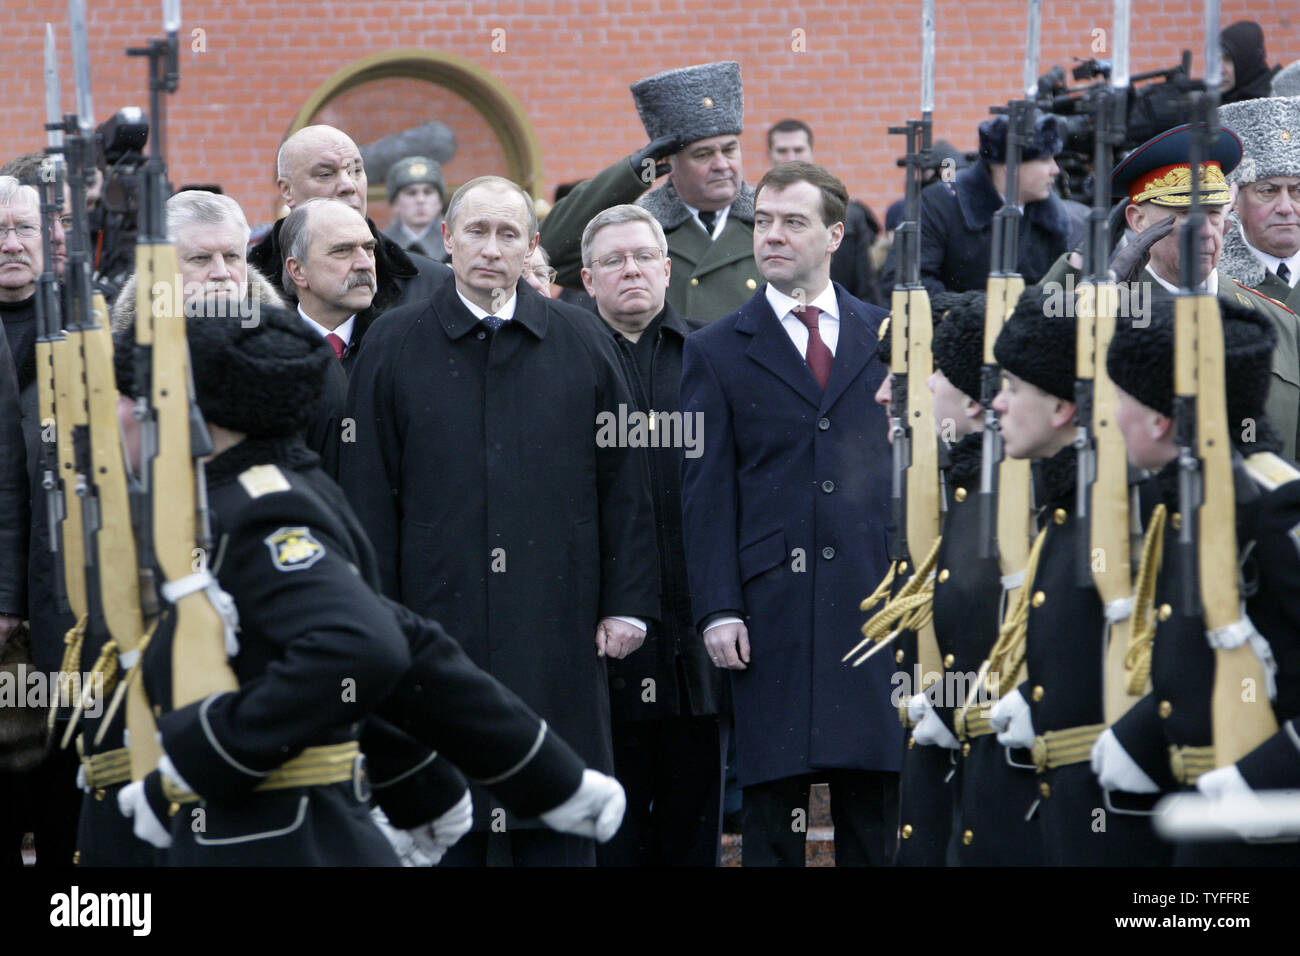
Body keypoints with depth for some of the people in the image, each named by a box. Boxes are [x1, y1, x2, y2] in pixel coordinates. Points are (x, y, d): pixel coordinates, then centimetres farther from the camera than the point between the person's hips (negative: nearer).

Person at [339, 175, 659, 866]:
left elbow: (624, 484, 8)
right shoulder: (393, 346, 3)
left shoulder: (580, 342, 7)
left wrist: (627, 603, 2)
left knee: (561, 834, 4)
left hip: (557, 631, 1)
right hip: (438, 622, -1)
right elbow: (369, 498, 2)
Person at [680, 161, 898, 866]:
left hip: (873, 595, 2)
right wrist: (718, 610, -7)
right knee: (772, 807, 0)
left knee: (875, 806, 3)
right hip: (771, 609, -2)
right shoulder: (716, 352, 6)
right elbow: (707, 492, 1)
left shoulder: (887, 335, 12)